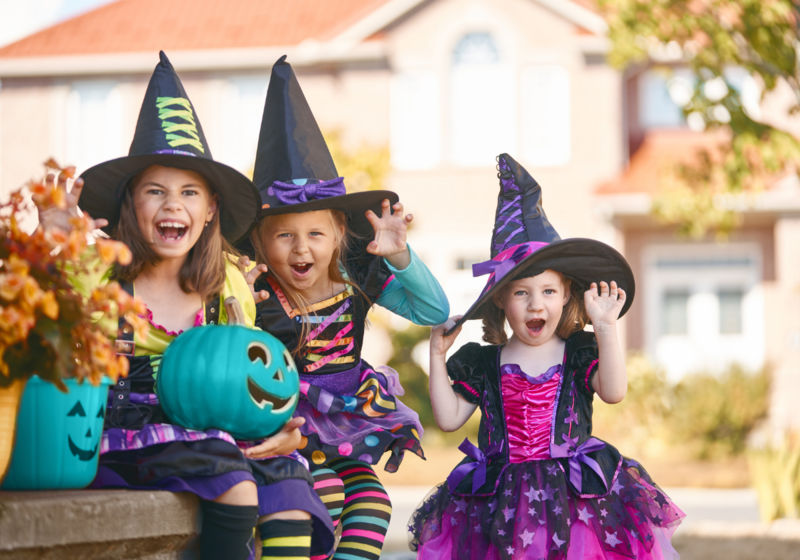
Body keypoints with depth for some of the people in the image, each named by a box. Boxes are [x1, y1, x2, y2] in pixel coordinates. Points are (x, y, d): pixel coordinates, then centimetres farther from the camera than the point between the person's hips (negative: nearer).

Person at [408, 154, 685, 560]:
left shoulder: (579, 353, 3)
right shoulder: (483, 363, 8)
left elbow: (614, 392, -14)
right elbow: (449, 418, 8)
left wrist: (605, 328, -18)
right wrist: (438, 355, 3)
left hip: (574, 497, -1)